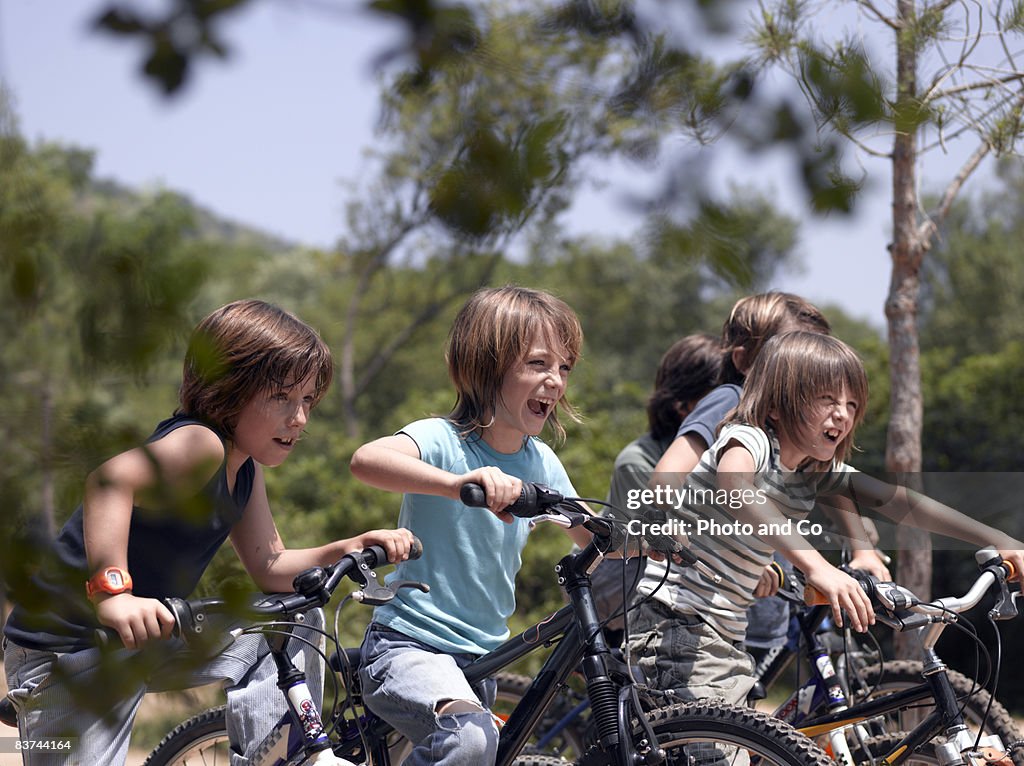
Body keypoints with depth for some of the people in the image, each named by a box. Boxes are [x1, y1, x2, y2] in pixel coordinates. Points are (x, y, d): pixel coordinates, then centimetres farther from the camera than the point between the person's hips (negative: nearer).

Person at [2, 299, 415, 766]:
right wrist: (111, 590, -55)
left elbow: (270, 569, 9)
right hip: (67, 654, -9)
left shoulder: (244, 469, 5)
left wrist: (345, 551, -7)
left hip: (149, 641, 10)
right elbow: (112, 478, -45)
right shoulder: (201, 445, -26)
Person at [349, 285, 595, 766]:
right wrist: (456, 484, -53)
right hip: (409, 645, -8)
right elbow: (367, 460, -37)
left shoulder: (541, 463, 5)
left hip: (480, 657, 8)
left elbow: (592, 534, 20)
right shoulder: (443, 442, -15)